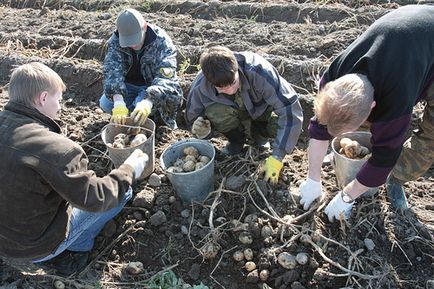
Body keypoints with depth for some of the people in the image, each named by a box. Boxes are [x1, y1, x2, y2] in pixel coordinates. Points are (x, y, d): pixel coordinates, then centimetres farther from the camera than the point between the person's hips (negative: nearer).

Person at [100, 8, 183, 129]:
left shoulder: (161, 41, -26)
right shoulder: (115, 41, -17)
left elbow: (165, 76, -37)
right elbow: (112, 70, -30)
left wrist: (148, 102, -55)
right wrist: (119, 101, -49)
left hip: (153, 86, -3)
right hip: (128, 85, 3)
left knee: (140, 106, -33)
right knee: (105, 103, -21)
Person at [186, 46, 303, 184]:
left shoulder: (258, 71, -38)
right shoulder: (200, 87, -29)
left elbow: (291, 110, -37)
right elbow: (193, 118, -9)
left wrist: (276, 157, -40)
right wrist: (201, 130, -35)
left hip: (261, 110, -1)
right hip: (235, 113, 1)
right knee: (215, 112, -32)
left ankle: (257, 133, 1)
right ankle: (236, 140, -2)